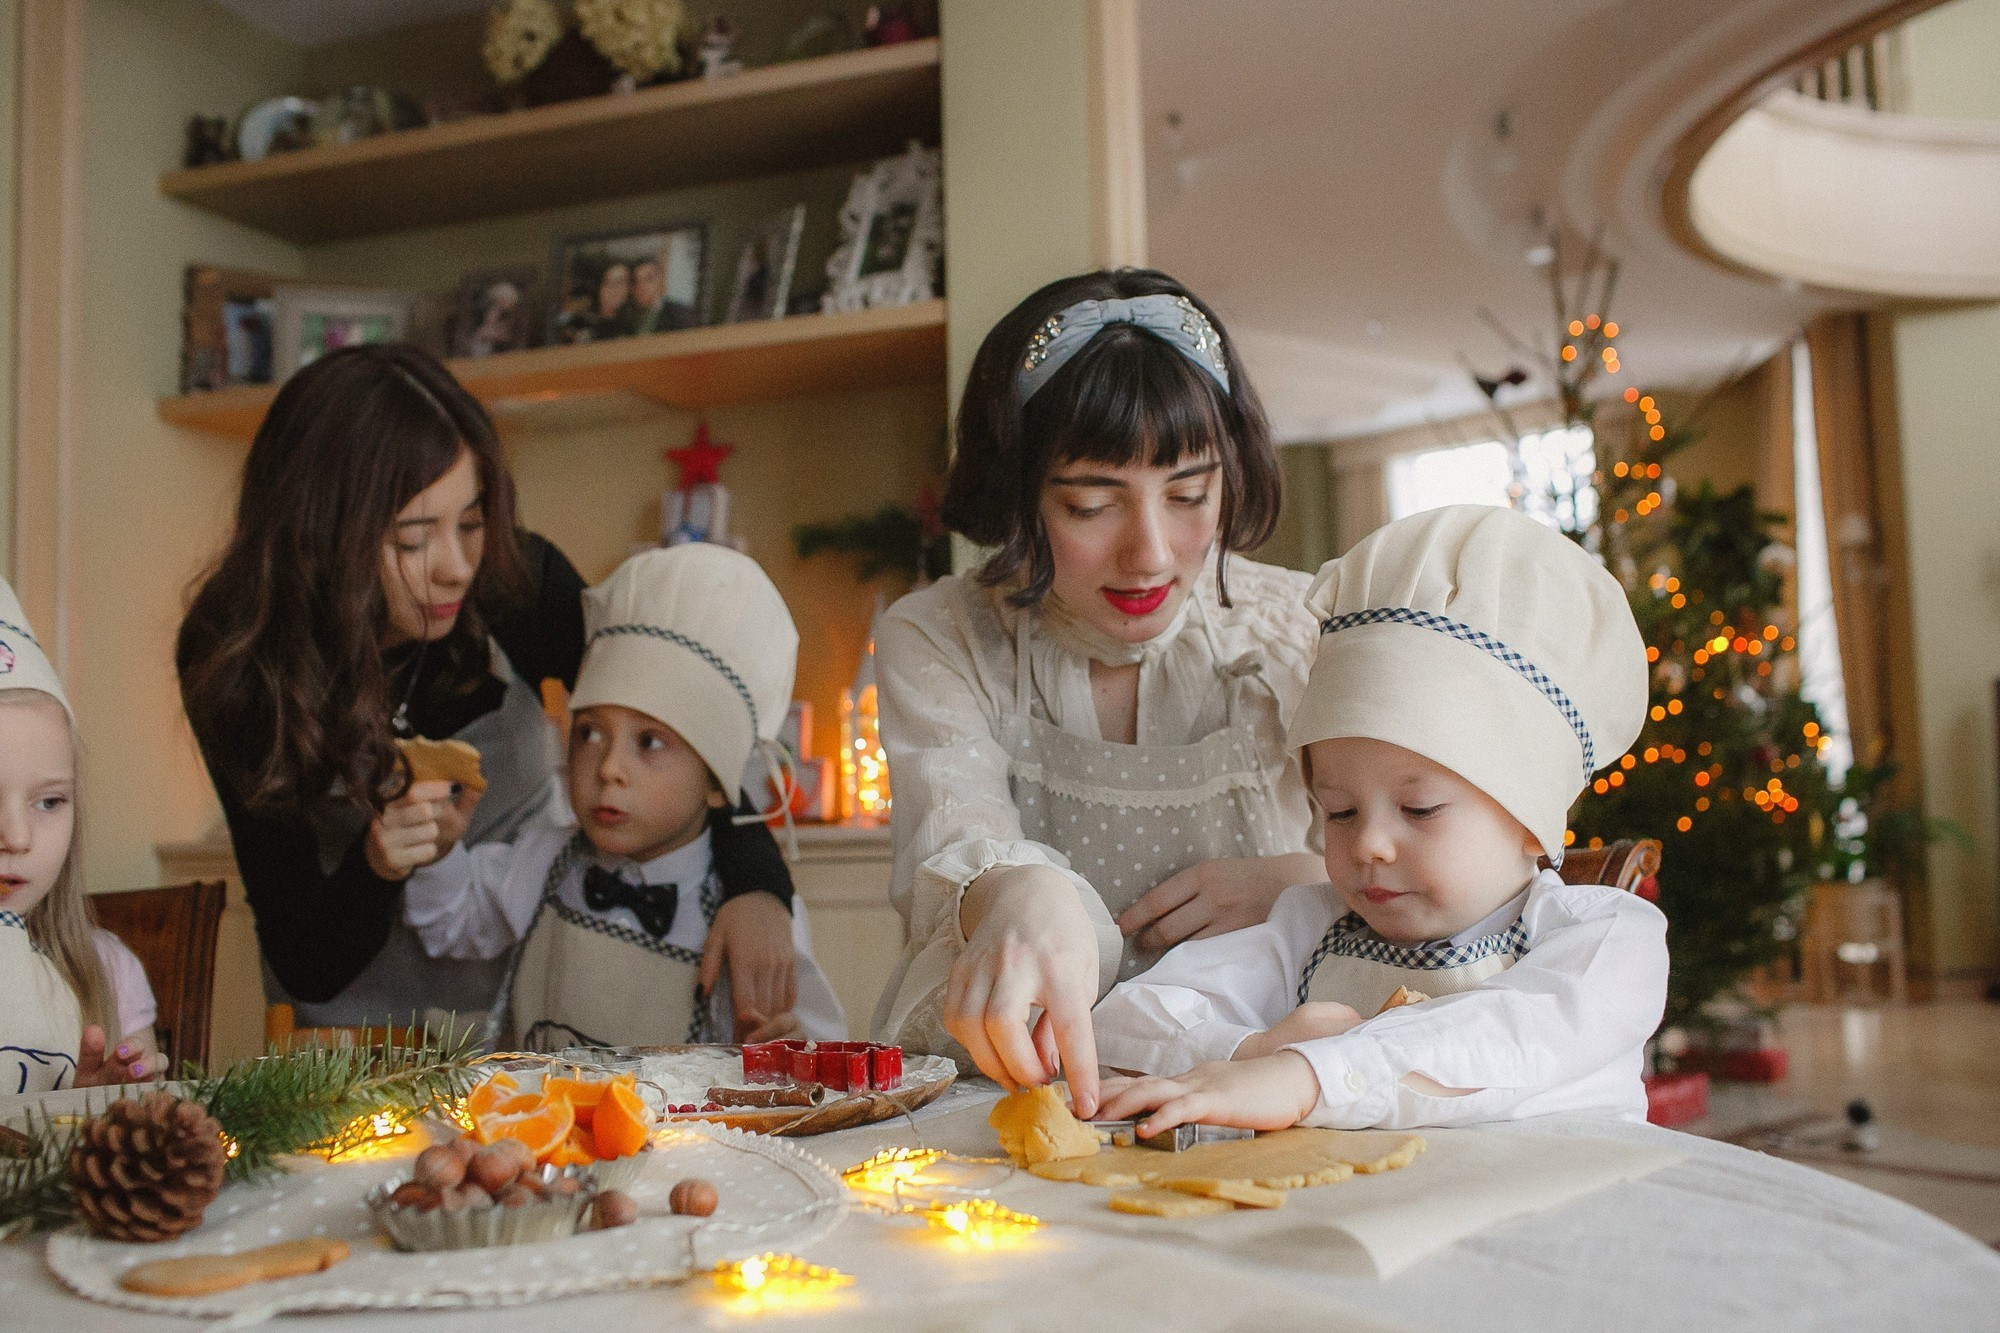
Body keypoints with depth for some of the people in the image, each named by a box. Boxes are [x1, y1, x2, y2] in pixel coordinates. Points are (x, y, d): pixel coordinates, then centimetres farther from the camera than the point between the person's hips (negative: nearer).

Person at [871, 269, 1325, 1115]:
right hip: (1008, 1086, 0)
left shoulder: (1305, 634, 0)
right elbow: (956, 838, -20)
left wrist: (1301, 884, -15)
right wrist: (1016, 894, -42)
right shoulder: (936, 644, -2)